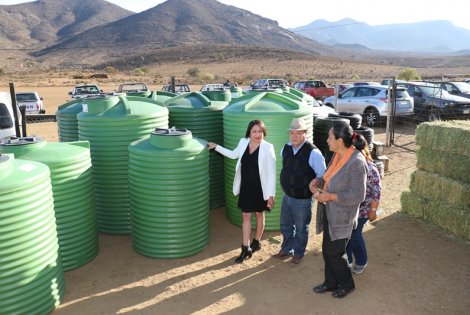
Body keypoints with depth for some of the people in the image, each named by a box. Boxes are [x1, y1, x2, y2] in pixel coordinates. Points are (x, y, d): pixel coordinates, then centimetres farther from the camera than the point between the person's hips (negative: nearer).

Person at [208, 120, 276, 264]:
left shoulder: (267, 148, -19)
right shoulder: (243, 142, -4)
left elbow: (271, 173, -15)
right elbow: (234, 154, 18)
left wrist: (271, 194, -16)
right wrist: (216, 147, 18)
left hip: (260, 188, -4)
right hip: (245, 187, 4)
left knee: (259, 214, 16)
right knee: (245, 216, 8)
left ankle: (256, 242, 37)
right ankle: (246, 249, 18)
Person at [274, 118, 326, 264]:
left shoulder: (313, 153, -22)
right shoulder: (285, 148, -3)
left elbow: (322, 176, -14)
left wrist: (313, 190, -8)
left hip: (302, 200, -5)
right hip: (286, 196, 6)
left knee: (301, 229, 15)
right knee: (285, 225, 22)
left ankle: (298, 253, 37)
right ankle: (286, 249, 45)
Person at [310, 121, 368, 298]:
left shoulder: (356, 162, -24)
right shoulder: (337, 156, 1)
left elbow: (358, 196, -24)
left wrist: (330, 196, -23)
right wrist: (318, 181, -6)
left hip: (342, 216, -8)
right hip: (330, 212, 8)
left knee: (334, 253, 5)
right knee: (327, 250, 17)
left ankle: (347, 284, 29)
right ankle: (331, 283, 36)